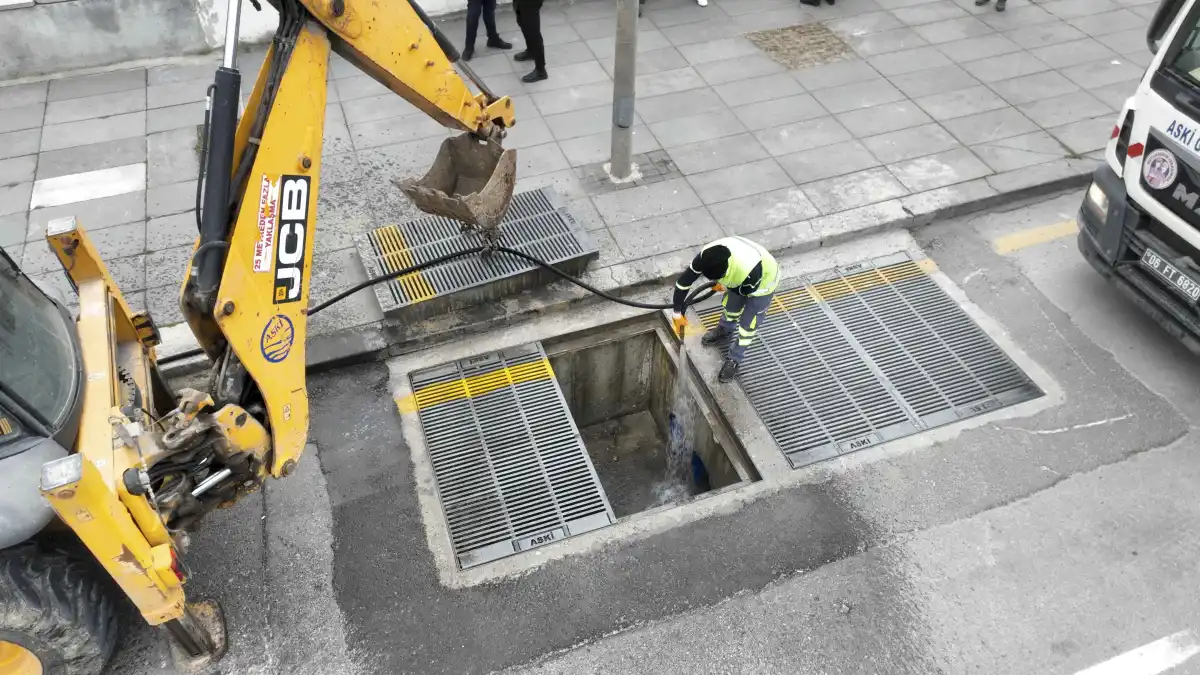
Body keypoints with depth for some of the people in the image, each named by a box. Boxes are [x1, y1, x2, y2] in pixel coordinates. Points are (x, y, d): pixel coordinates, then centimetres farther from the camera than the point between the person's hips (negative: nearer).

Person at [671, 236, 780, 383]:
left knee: (747, 324, 4)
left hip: (761, 283, -5)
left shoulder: (750, 269, -48)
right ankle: (723, 332, 55)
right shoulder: (706, 255, -35)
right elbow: (683, 282, -23)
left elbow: (748, 290, -22)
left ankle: (734, 359, 26)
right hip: (739, 278, 5)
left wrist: (726, 287, -6)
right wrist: (677, 313, -15)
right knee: (730, 306, 24)